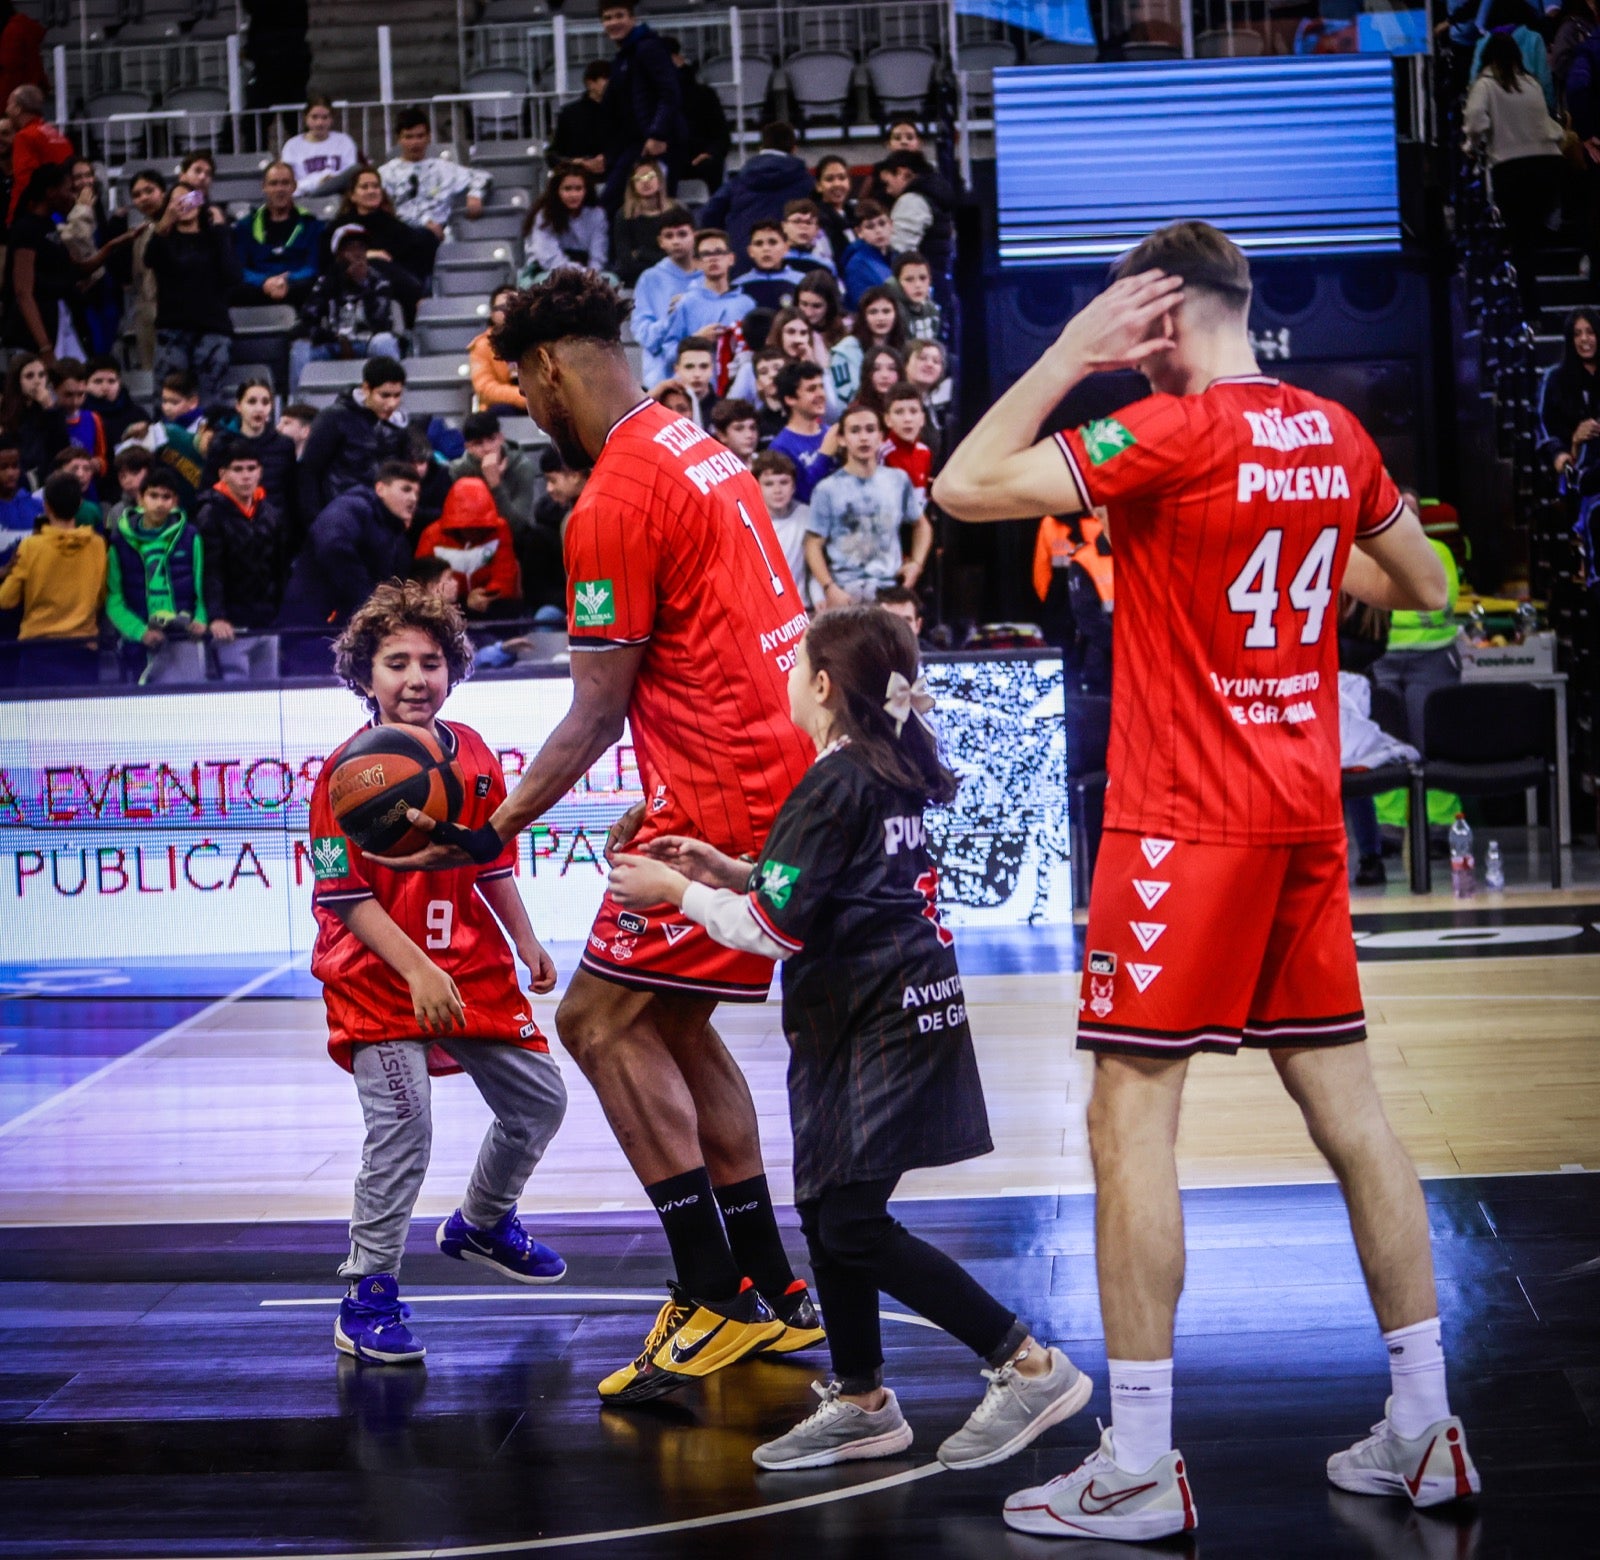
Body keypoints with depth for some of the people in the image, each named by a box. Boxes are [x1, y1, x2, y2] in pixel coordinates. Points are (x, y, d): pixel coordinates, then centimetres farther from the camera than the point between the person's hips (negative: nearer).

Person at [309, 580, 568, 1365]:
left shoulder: (473, 755, 2)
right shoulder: (348, 770, -14)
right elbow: (344, 895, -17)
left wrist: (526, 945, 12)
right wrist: (418, 972, -23)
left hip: (471, 966, 7)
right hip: (377, 976, -6)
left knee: (539, 1099, 14)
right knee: (402, 1121, -22)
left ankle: (481, 1224, 42)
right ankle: (368, 1296, -10)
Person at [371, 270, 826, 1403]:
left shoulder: (613, 503, -14)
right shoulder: (702, 452, 15)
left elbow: (597, 715, -12)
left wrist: (490, 836, -4)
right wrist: (661, 806, 23)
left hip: (726, 796, -10)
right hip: (781, 770, 10)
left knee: (603, 1020, -5)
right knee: (671, 1024, 16)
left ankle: (717, 1298, -4)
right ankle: (773, 1297, 20)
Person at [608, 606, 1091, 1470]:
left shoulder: (833, 785, -16)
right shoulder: (892, 774, 12)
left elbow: (777, 928, -16)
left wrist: (676, 892, -5)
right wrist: (729, 870, 19)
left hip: (877, 1028, -10)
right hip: (880, 1016, 10)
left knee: (853, 1228, -9)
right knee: (826, 1209, 14)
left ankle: (1030, 1366, -8)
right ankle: (861, 1401, 21)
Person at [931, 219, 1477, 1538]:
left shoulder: (1173, 432, -13)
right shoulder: (1333, 434, 8)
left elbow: (966, 488, -16)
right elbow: (1421, 585, 22)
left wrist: (1068, 354, -8)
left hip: (1186, 820, -7)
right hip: (1303, 811, 7)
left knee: (1132, 1118, -4)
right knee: (1346, 1106, 11)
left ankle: (1139, 1471, -4)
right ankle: (1425, 1428, 16)